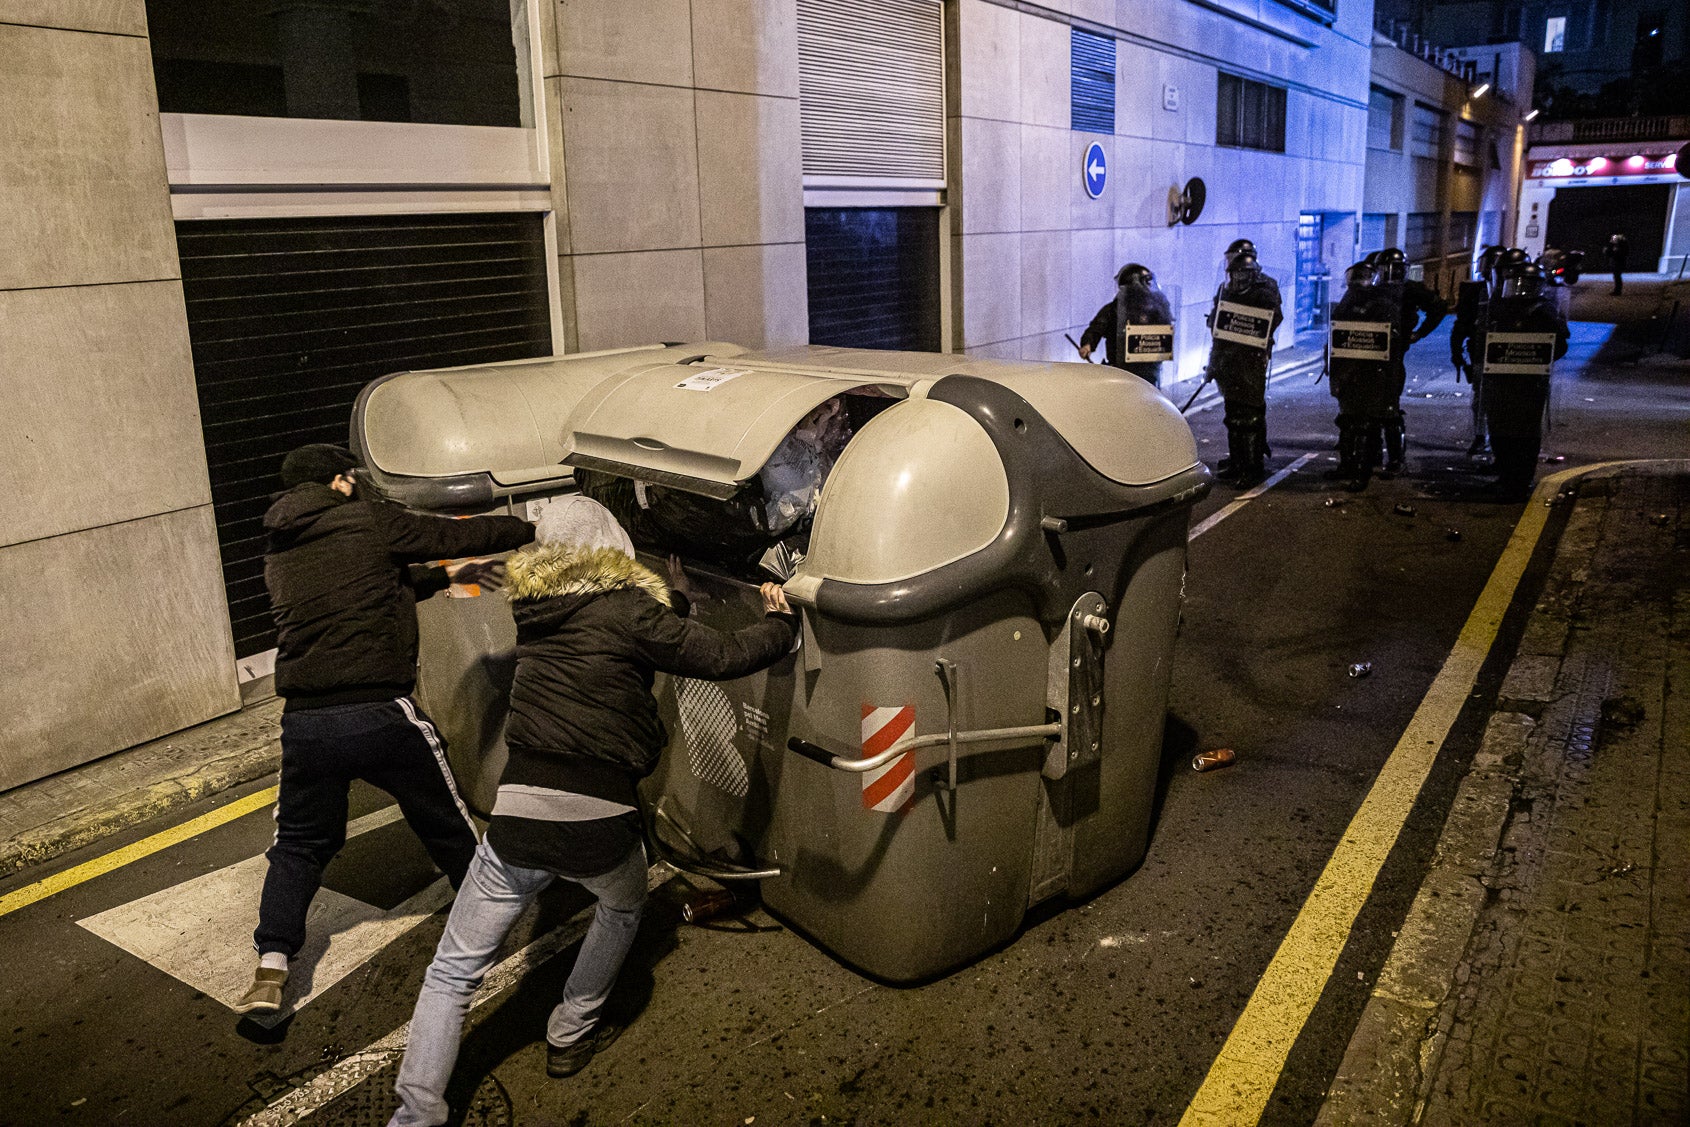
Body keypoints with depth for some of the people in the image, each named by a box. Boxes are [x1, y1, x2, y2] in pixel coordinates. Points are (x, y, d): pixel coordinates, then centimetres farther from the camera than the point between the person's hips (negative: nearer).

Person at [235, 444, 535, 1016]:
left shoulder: (278, 552, 16)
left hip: (304, 723, 5)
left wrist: (445, 576, 32)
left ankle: (270, 971, 10)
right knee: (449, 828, 16)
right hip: (380, 713, -5)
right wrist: (532, 530, 18)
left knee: (299, 844, 21)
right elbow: (457, 535, 3)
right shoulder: (367, 520, -3)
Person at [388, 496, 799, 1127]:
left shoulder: (533, 612, 13)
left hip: (516, 817, 3)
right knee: (622, 908, 32)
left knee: (452, 974, 16)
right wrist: (780, 623, 15)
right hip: (597, 823, -3)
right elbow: (722, 658, -3)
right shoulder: (628, 609, -3)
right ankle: (571, 1036, 41)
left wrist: (673, 599, 38)